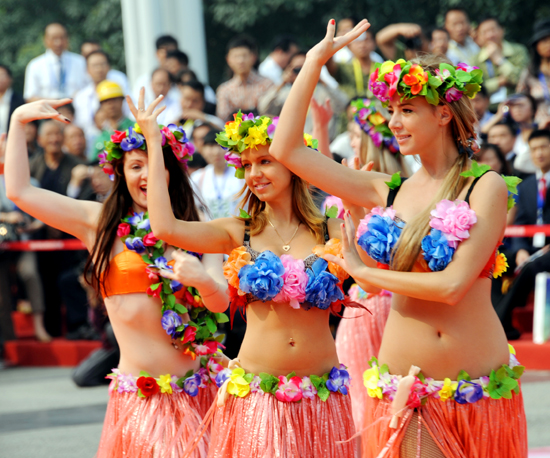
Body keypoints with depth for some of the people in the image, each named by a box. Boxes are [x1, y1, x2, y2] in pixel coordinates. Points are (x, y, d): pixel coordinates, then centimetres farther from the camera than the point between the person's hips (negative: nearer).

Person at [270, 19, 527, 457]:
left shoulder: (486, 187, -5)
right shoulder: (387, 192, 7)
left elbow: (453, 285, -15)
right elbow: (285, 149, 6)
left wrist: (362, 271, -4)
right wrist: (315, 61, 8)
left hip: (480, 387, -2)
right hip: (407, 390, 3)